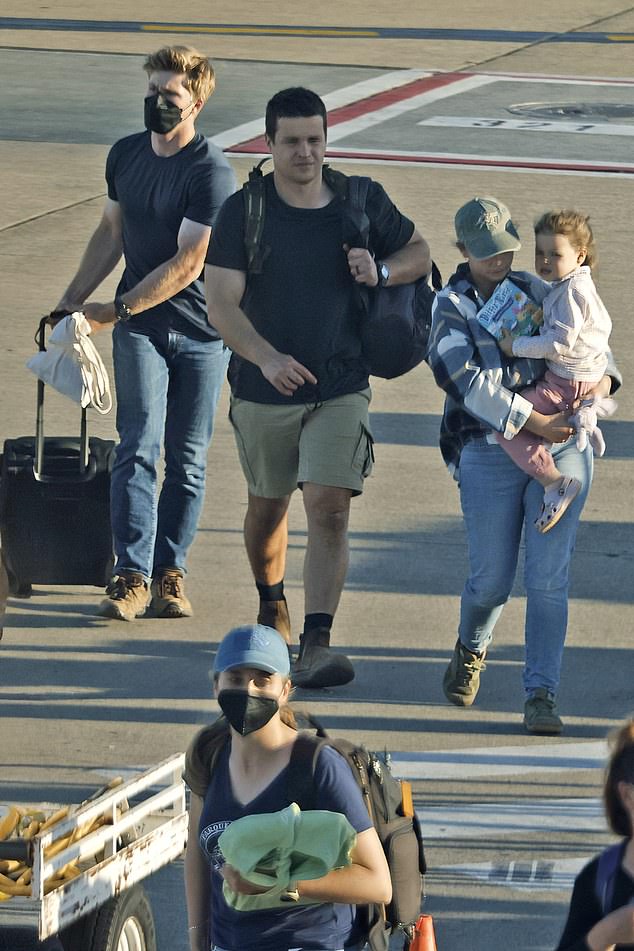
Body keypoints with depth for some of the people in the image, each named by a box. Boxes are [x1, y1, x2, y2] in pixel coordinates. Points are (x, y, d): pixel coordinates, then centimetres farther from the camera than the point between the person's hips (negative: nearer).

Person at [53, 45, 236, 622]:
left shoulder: (211, 172, -14)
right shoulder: (126, 155, 5)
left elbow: (187, 265, -18)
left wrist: (116, 309, -17)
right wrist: (72, 301, 14)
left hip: (201, 333, -3)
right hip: (139, 329, 3)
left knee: (187, 459, 3)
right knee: (139, 449, -9)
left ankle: (170, 573, 13)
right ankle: (132, 577, -12)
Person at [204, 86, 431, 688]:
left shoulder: (363, 204, -1)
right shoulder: (243, 212, -8)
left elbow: (419, 254, 15)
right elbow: (221, 304, -15)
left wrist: (382, 271, -9)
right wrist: (266, 357, -33)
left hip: (340, 390, 0)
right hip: (263, 391, 0)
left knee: (329, 510, -15)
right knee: (267, 507, 17)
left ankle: (316, 645, -20)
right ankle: (270, 604, 46)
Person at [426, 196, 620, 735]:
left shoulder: (535, 291, 13)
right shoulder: (451, 307, 0)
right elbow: (467, 382, -13)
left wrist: (602, 376, 2)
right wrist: (534, 422, -18)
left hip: (561, 447, 2)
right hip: (489, 454, -2)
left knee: (549, 577, -7)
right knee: (491, 579, 3)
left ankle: (542, 695, -3)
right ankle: (472, 648, 36)